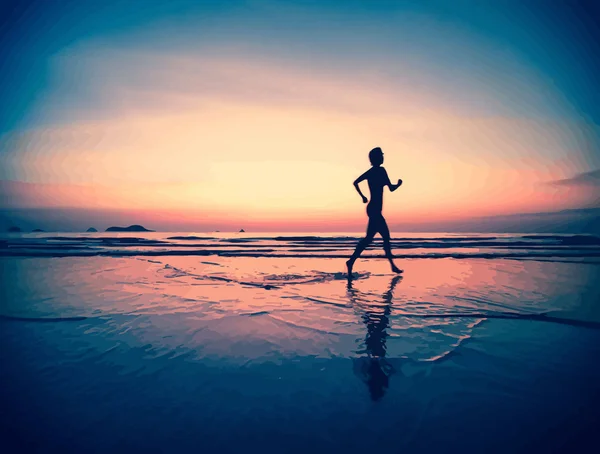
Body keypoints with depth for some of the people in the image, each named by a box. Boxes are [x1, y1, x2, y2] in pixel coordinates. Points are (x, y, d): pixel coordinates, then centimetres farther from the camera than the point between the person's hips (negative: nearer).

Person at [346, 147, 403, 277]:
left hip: (373, 209, 9)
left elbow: (355, 182, 18)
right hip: (375, 210, -9)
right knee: (369, 238, -12)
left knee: (386, 236, 14)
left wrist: (363, 197, 22)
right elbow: (391, 188, -11)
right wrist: (399, 184, 10)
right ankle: (351, 261, -14)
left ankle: (392, 265, 21)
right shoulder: (381, 170, -10)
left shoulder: (370, 172, 13)